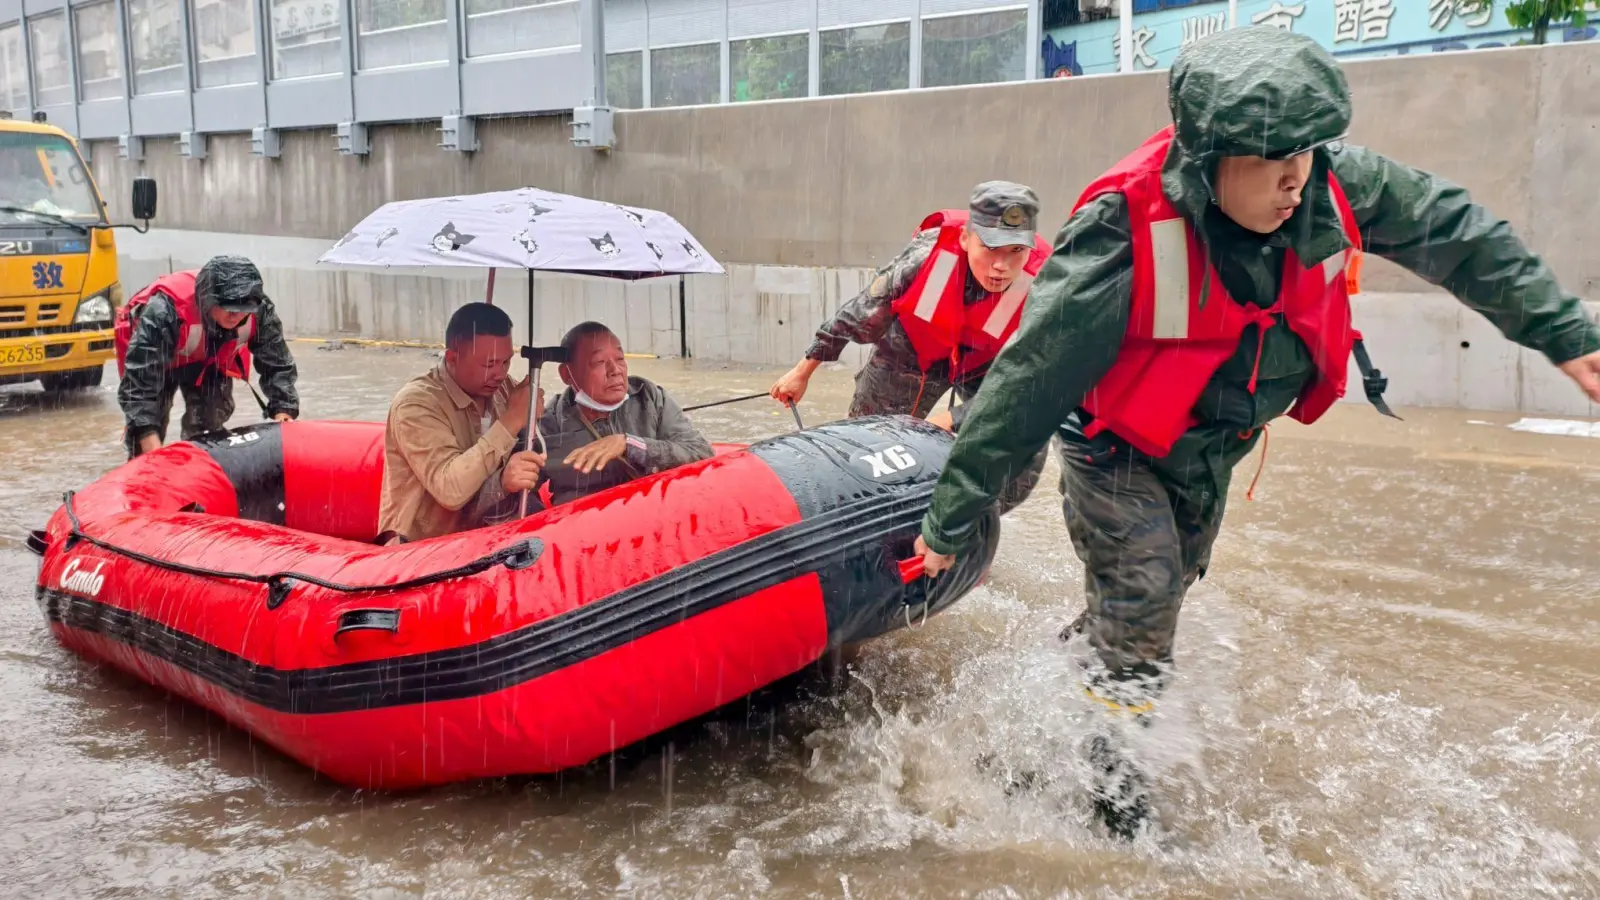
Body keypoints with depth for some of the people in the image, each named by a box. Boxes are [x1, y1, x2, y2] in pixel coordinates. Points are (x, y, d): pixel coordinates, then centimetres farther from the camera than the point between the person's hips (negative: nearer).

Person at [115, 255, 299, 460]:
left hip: (208, 357, 4)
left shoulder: (259, 310, -34)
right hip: (153, 353, -3)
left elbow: (277, 363, -20)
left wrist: (283, 411, -34)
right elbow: (138, 380, -45)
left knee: (211, 420, -1)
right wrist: (152, 448, -53)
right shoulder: (165, 310, -46)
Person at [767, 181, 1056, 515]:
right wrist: (803, 371, -8)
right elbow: (862, 314, -18)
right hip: (915, 349, 0)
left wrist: (947, 421, -39)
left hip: (987, 365, 0)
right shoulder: (928, 255, -35)